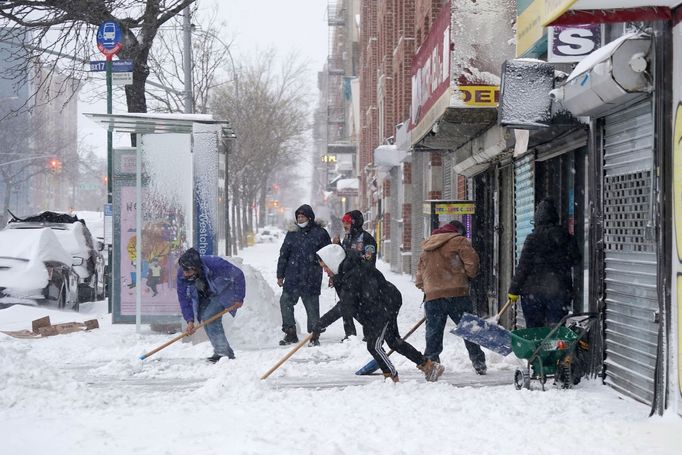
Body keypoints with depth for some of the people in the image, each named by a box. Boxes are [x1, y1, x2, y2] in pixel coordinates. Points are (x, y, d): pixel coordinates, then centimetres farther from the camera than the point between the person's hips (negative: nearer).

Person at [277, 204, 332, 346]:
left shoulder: (320, 233, 1)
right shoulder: (292, 233, 9)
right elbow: (283, 255, 13)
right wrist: (280, 275, 9)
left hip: (312, 279, -3)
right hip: (292, 277, 3)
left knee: (312, 306, 1)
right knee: (285, 302, -2)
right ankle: (290, 333, 7)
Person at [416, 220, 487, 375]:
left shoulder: (426, 248, 22)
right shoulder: (459, 241, 3)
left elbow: (420, 274, 21)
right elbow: (471, 261, -8)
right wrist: (469, 275, 10)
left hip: (432, 296, 4)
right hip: (456, 293, -4)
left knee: (433, 332, 8)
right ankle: (478, 362, 5)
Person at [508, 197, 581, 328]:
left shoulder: (533, 238, -9)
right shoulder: (566, 237, 2)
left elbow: (523, 267, -10)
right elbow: (575, 260, 14)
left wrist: (514, 290, -3)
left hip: (533, 292, -3)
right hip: (560, 292, 3)